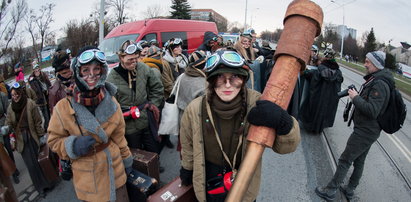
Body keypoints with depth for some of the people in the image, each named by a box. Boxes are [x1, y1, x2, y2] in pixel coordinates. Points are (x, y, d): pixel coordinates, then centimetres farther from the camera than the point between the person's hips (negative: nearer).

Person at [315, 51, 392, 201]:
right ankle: (349, 190, 35)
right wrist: (357, 95, 4)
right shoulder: (374, 80, 10)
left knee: (345, 160, -1)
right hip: (367, 130, 10)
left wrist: (355, 98, -21)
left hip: (365, 131, -10)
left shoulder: (379, 84, -21)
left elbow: (372, 111, -28)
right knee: (359, 161, 19)